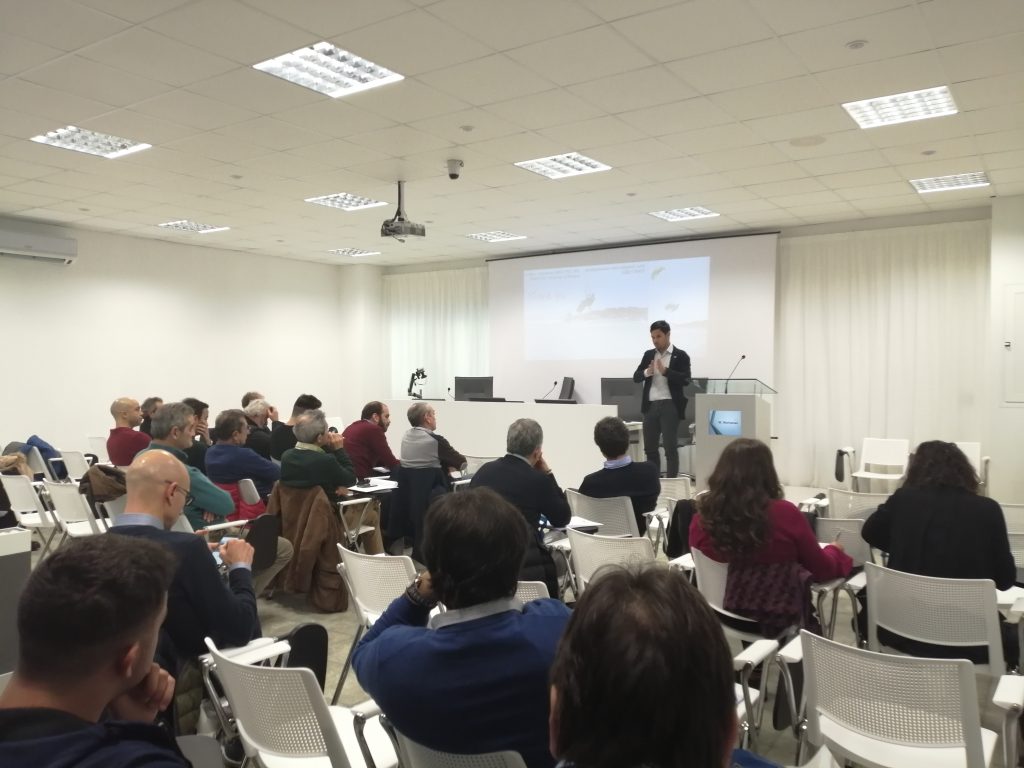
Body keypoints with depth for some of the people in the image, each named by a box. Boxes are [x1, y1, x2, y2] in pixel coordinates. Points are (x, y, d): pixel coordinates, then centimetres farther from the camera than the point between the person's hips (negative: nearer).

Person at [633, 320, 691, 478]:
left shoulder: (680, 356, -2)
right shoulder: (648, 355, 12)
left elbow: (685, 380, -12)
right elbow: (636, 377, 8)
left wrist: (665, 371, -23)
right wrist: (647, 372, -13)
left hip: (670, 406, -5)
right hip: (651, 406, 5)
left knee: (670, 448, -3)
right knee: (650, 448, 10)